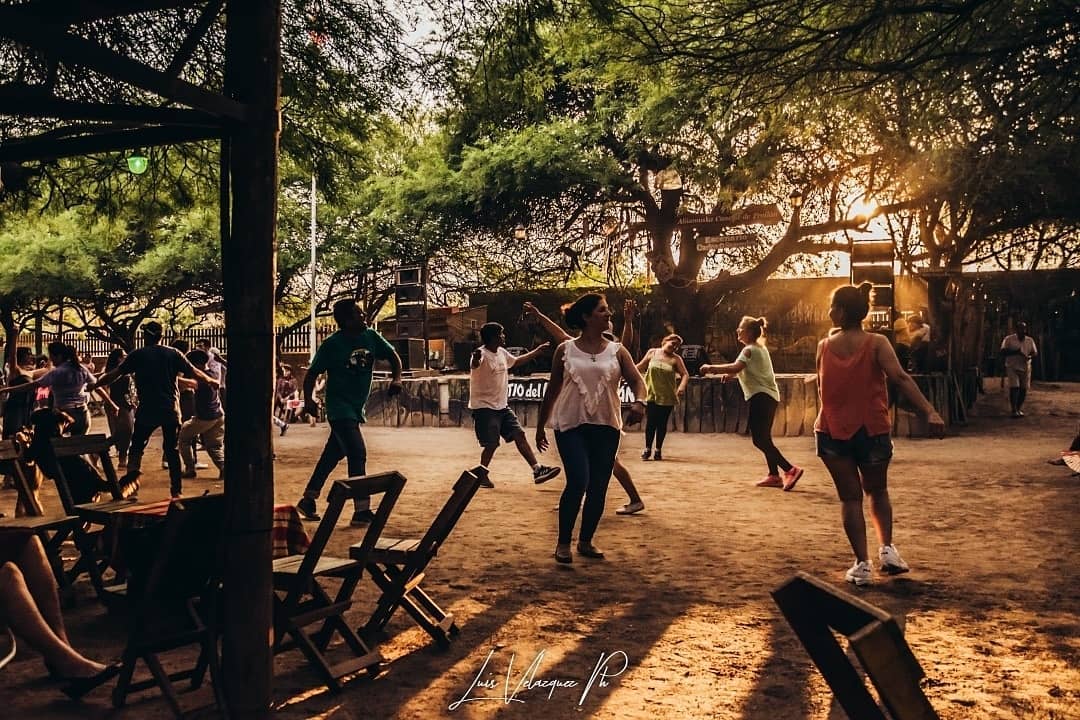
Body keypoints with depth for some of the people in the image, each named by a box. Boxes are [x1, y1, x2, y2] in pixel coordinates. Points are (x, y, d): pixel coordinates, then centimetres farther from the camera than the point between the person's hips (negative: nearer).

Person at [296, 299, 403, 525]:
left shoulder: (371, 337, 1)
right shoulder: (332, 344, -13)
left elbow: (393, 356, 9)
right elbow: (312, 373, -9)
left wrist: (396, 379, -8)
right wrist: (308, 399, -23)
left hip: (356, 408, 7)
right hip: (339, 408, -7)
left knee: (332, 455, 16)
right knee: (357, 455, -15)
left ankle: (307, 501, 30)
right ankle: (362, 511, -11)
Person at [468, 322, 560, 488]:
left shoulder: (502, 353, 7)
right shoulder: (482, 354, -19)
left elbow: (517, 361, 27)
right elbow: (473, 365, -43)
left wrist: (538, 350, 28)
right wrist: (476, 359, -68)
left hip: (502, 406, 8)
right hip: (484, 407, -8)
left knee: (519, 435, 3)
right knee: (492, 444, -7)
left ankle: (537, 469, 5)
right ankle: (481, 476, 12)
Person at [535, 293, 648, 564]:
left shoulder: (617, 351, 5)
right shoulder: (565, 350, 2)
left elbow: (636, 380, -1)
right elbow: (553, 389, 10)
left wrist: (639, 401, -25)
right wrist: (541, 425, 14)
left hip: (606, 426, 3)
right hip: (571, 424, -3)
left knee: (598, 488, 5)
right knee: (578, 482, -15)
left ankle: (586, 541, 22)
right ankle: (563, 542, 1)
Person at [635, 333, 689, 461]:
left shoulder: (676, 359, 1)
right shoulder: (652, 353, 5)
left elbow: (685, 374, -4)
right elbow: (640, 367, 14)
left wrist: (682, 386, -22)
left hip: (667, 397, 0)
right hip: (651, 394, 0)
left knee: (662, 424, 6)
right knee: (650, 423, -1)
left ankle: (658, 450, 19)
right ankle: (647, 448, 13)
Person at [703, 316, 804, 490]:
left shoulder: (749, 350, -10)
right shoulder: (761, 348, 21)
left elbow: (737, 367, -27)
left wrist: (712, 368, -21)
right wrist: (730, 373, 16)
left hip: (760, 397, -10)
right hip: (771, 397, 10)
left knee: (759, 440, -12)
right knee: (764, 439, 15)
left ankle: (790, 469, -19)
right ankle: (774, 475, 15)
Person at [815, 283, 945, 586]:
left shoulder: (824, 346, -1)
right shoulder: (876, 343, -8)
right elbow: (900, 378, -21)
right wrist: (930, 411, -27)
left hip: (832, 432, 1)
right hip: (872, 432, 0)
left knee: (850, 498, 7)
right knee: (878, 491, 21)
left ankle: (862, 564, 2)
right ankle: (887, 548, 6)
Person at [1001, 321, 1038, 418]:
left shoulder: (1030, 340, 8)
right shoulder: (1009, 339, -3)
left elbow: (1035, 353, 8)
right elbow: (1003, 352, -9)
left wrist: (1030, 357, -15)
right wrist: (1015, 352, -23)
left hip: (1025, 367, 4)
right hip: (1012, 367, -4)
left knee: (1023, 389, 2)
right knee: (1014, 387, -14)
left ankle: (1019, 409, 17)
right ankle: (1014, 410, -12)